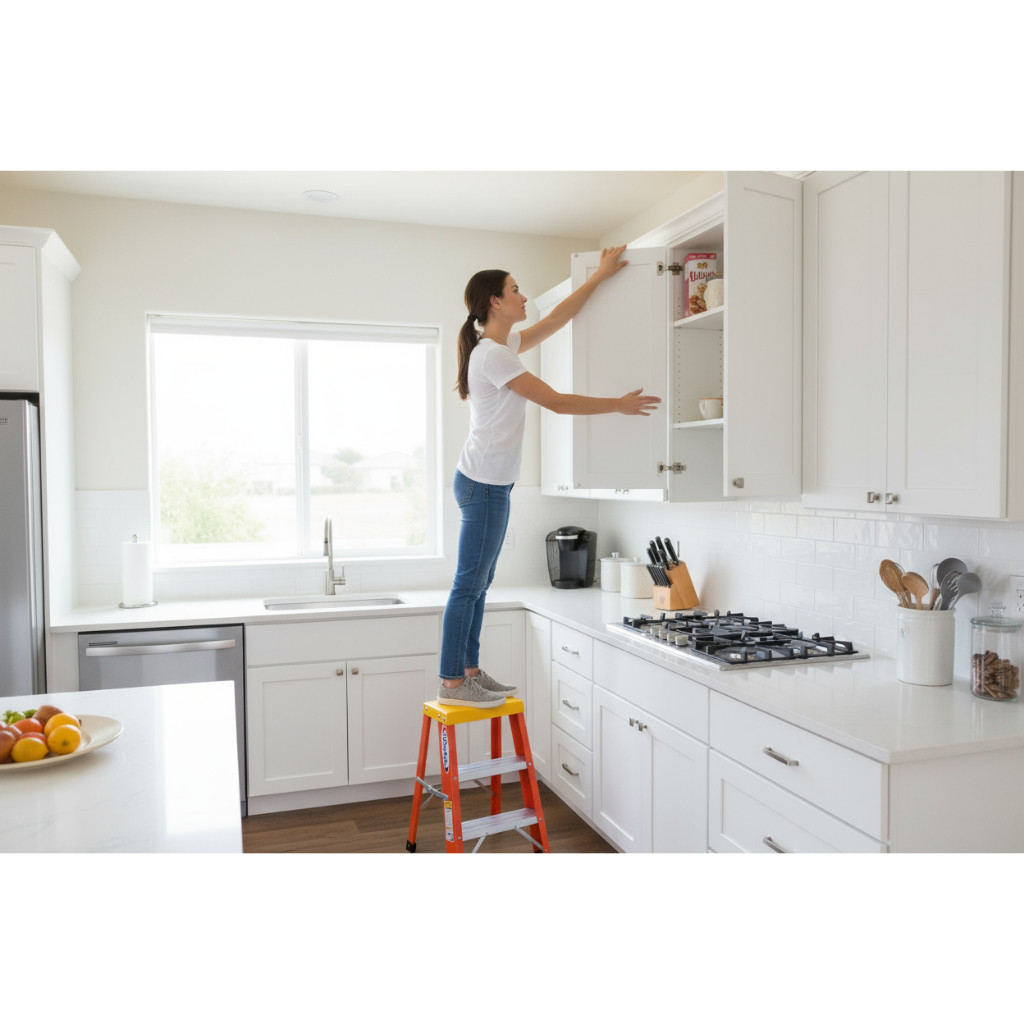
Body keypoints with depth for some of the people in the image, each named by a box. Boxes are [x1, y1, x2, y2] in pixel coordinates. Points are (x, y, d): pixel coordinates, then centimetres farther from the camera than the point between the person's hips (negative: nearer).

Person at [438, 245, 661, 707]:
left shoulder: (503, 344, 14)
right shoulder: (493, 354, -15)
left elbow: (557, 318, 22)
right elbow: (557, 401, -14)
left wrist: (599, 276, 23)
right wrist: (619, 405, -6)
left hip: (489, 482, 10)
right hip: (484, 483, -10)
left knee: (477, 584, 12)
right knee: (469, 585, -5)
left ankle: (468, 672, 20)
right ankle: (451, 682, 3)